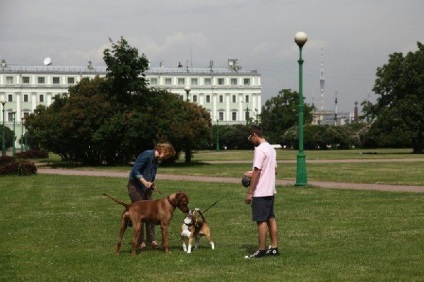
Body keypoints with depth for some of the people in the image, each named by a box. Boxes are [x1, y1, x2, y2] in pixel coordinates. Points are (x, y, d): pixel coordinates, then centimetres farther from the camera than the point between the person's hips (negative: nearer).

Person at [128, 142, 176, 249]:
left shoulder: (157, 160, 6)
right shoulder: (146, 155, -20)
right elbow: (135, 171, -23)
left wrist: (151, 184, 3)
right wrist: (144, 181, -31)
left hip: (146, 188, 8)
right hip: (135, 187, -8)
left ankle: (151, 238, 10)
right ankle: (140, 241, 3)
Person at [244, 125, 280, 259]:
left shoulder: (260, 149, -17)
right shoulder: (271, 149, 12)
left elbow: (257, 172, -21)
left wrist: (250, 192, -17)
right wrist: (254, 173, 18)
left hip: (260, 192, -9)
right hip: (271, 191, 9)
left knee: (261, 221, -4)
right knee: (271, 219, 12)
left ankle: (261, 250, 0)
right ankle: (274, 248, 16)